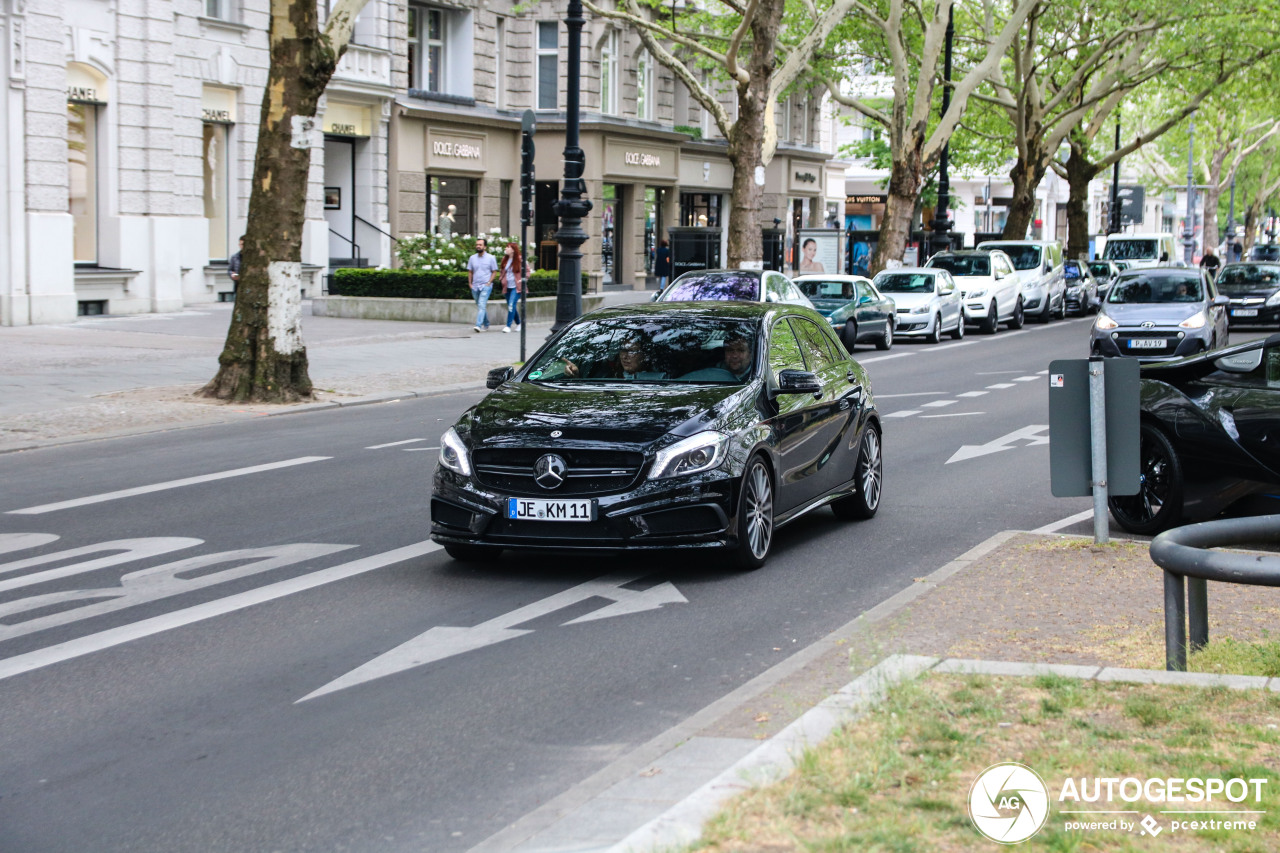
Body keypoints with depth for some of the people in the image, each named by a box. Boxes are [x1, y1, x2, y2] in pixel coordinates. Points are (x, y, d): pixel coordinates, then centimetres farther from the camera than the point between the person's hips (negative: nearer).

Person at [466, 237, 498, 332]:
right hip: (475, 287, 5)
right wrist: (470, 283, 5)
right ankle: (486, 325, 25)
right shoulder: (472, 258, 10)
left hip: (486, 286, -5)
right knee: (480, 306, 12)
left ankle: (478, 325, -28)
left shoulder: (491, 258, 0)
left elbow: (494, 272, 1)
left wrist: (489, 283, -10)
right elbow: (470, 272, 16)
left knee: (482, 305, -19)